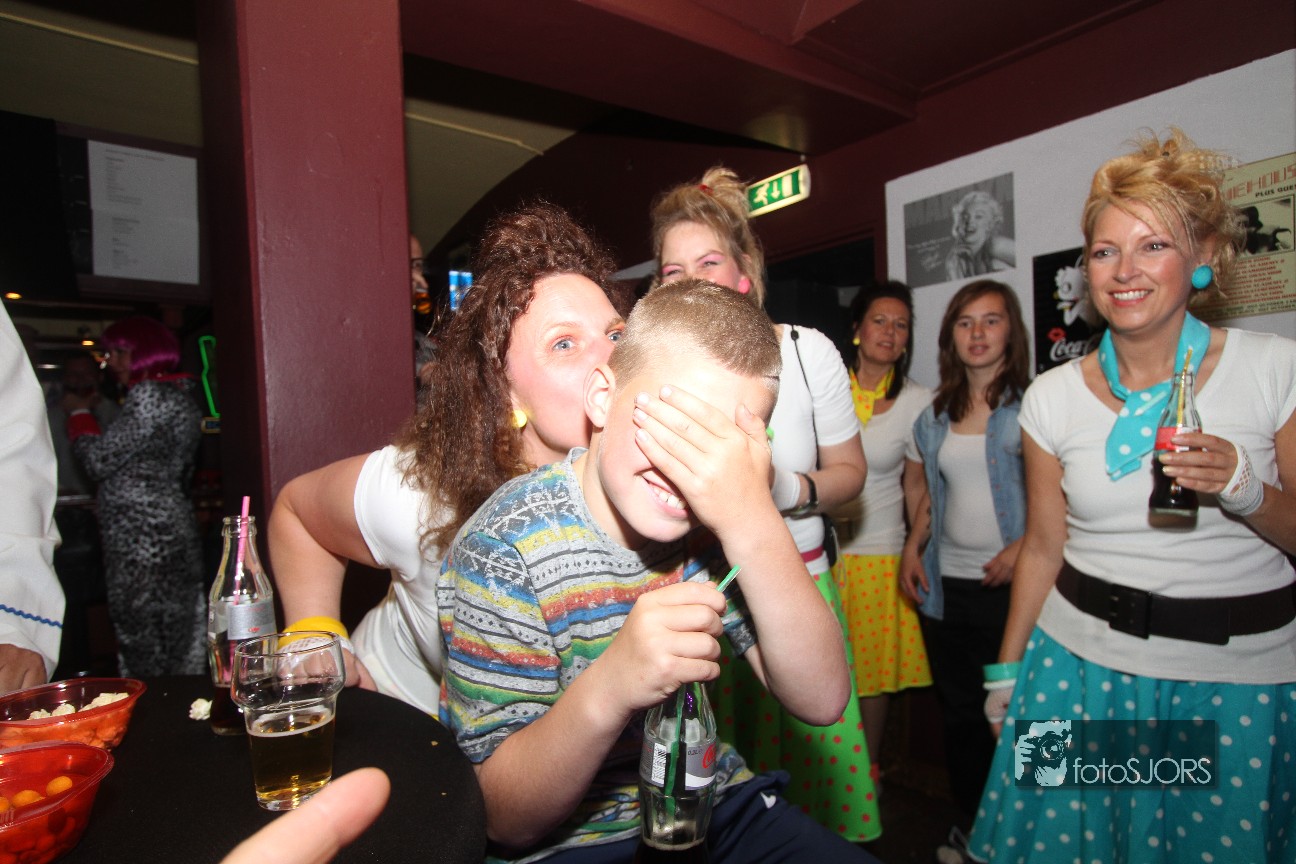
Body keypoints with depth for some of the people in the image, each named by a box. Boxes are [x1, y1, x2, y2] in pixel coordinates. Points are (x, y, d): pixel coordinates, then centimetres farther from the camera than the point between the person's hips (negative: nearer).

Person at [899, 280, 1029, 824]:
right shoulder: (936, 415, 11)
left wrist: (1024, 547, -19)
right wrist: (913, 547, 5)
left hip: (1012, 585, -5)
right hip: (947, 584, 5)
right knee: (958, 711, 16)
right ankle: (970, 824, 34)